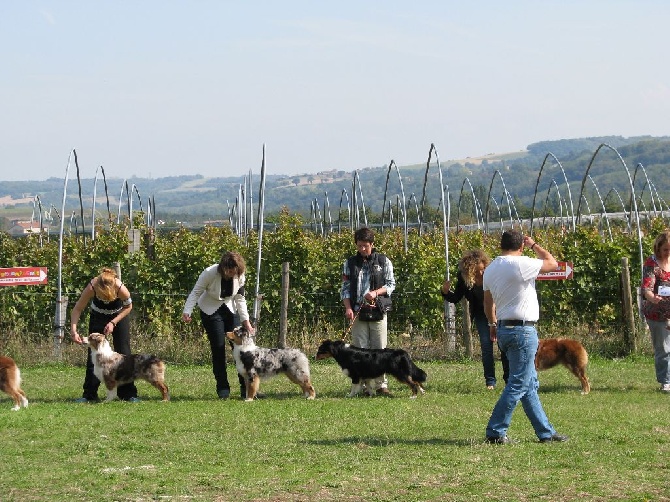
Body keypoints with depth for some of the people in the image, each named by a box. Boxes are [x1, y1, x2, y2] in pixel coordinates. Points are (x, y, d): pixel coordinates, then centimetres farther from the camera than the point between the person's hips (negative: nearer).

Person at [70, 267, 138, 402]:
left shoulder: (121, 289, -36)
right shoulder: (91, 288, -36)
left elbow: (128, 307, -15)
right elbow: (77, 309, -25)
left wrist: (113, 323, -23)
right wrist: (73, 330, -36)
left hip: (119, 315, -1)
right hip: (98, 316, 1)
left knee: (123, 353, -4)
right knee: (93, 353, -5)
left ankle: (128, 394, 2)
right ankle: (89, 394, -1)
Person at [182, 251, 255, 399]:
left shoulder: (239, 276, -13)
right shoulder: (210, 273, -25)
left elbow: (240, 300, -6)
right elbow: (195, 292, -18)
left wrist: (246, 322, -11)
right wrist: (187, 312, -27)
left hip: (230, 310, 4)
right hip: (211, 312, -4)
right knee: (218, 348, -8)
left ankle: (246, 387, 1)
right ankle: (222, 388, 1)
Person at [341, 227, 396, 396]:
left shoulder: (383, 261, 6)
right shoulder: (350, 263, 10)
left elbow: (391, 285, 5)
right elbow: (345, 288, 8)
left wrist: (376, 292, -14)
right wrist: (348, 308, -7)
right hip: (358, 312, 1)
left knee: (380, 350, -1)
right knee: (360, 350, -1)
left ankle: (381, 385, 3)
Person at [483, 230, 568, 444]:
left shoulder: (490, 269, 9)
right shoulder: (520, 264, -16)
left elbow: (488, 303, 20)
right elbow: (552, 263, -4)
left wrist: (493, 324, 34)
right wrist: (534, 245, 8)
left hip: (504, 328, 9)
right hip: (522, 330, -9)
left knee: (530, 385, 14)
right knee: (518, 385, -6)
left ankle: (545, 432, 18)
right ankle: (495, 432, -8)